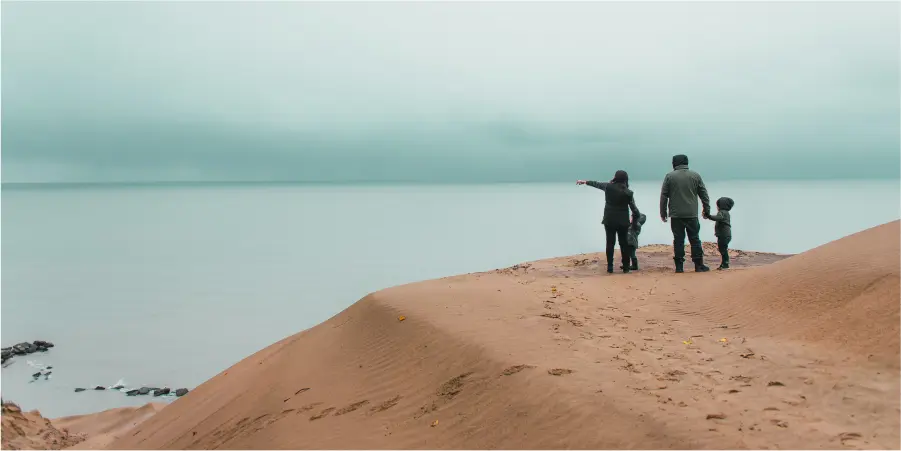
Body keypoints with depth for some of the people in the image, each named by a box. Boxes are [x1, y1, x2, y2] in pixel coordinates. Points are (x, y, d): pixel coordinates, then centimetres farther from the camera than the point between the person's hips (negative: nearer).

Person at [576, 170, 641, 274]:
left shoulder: (608, 187, -5)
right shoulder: (628, 193, -7)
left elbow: (596, 184, 12)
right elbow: (634, 208, -2)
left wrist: (585, 182, 29)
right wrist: (638, 215, 20)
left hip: (609, 220, 1)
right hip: (623, 221, -1)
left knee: (610, 243, 7)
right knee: (624, 243, 8)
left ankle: (610, 267, 6)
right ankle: (626, 267, 10)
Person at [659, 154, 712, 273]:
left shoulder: (669, 176, 1)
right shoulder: (695, 176, 5)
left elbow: (663, 196, 2)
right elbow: (704, 194, 9)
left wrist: (663, 212, 9)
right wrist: (707, 210, 18)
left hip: (676, 215, 0)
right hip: (692, 214, 1)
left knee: (678, 240, 3)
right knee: (695, 239, 6)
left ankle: (679, 266, 2)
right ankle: (699, 265, 6)